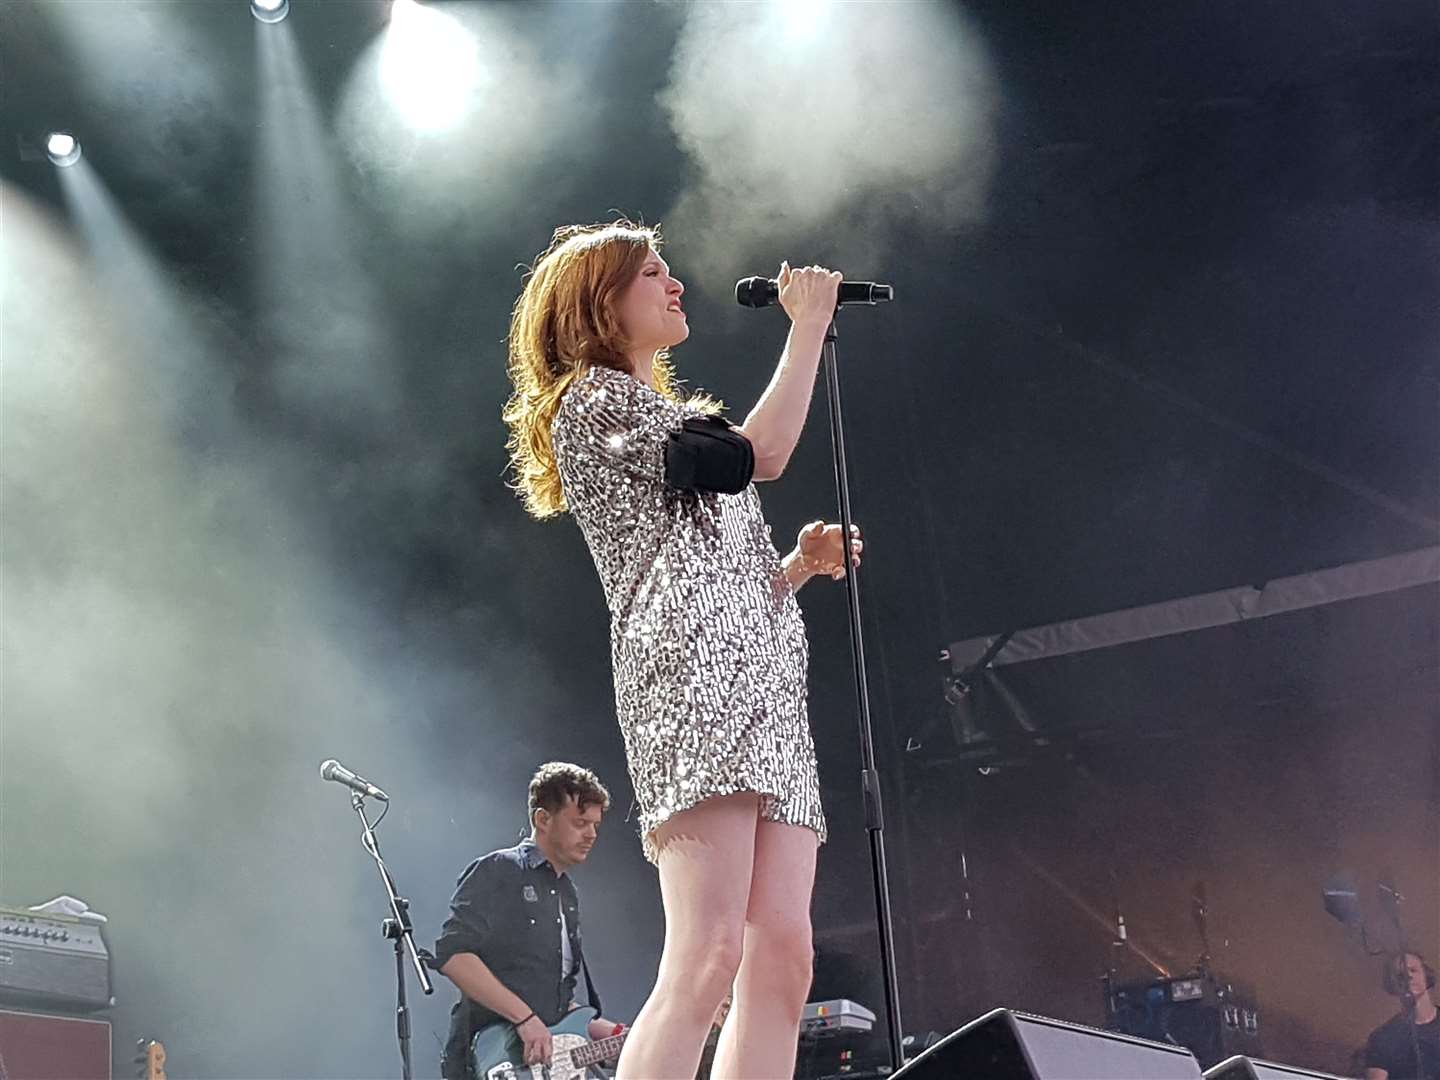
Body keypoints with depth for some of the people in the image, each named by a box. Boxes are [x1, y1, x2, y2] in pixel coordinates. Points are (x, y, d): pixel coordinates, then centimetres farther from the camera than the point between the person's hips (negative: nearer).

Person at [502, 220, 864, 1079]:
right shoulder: (592, 397, 6)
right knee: (708, 956, -22)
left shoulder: (662, 421, 33)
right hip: (693, 677, -9)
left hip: (762, 685, 9)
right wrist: (808, 326, 3)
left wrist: (801, 563, 12)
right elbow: (758, 455, -7)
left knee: (782, 960, -6)